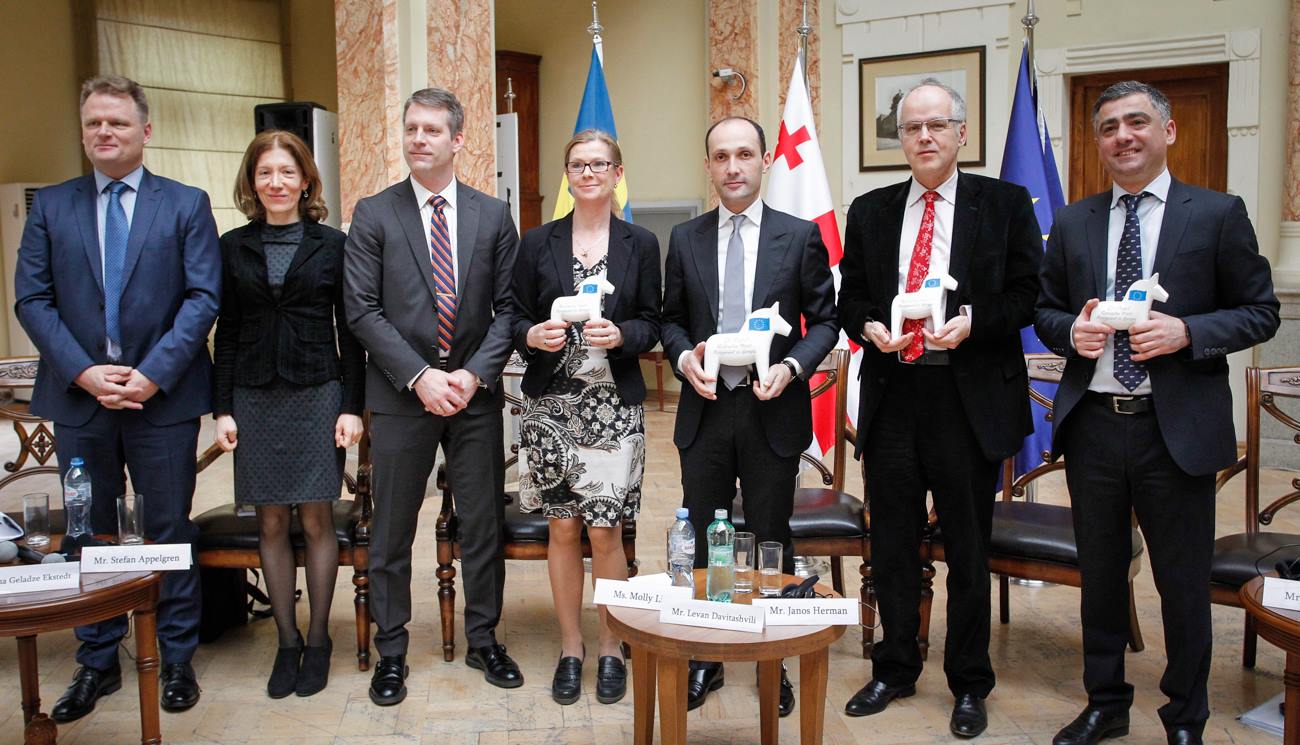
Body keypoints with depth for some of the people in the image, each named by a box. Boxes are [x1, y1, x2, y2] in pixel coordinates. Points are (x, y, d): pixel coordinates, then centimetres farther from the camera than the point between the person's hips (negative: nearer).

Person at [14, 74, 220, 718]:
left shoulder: (186, 204, 3)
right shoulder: (50, 206, 8)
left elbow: (202, 297, -5)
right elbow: (32, 299, 2)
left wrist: (154, 373, -15)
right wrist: (84, 372, -11)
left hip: (163, 396, -2)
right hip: (78, 396, 2)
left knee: (170, 530, 6)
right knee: (88, 533, 11)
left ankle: (177, 658, 20)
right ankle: (97, 662, 25)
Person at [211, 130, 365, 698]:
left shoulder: (332, 244, 2)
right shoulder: (234, 247, 7)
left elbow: (350, 331, 2)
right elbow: (226, 333, 8)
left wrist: (352, 406, -4)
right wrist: (223, 408, 2)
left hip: (318, 394, -2)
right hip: (255, 398, 2)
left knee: (316, 520, 3)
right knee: (271, 523, 6)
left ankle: (318, 639, 16)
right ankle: (287, 641, 18)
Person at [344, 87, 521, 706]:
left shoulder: (493, 215, 6)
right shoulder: (373, 214, 1)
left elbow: (508, 306, 4)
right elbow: (362, 310, -5)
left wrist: (475, 373, -10)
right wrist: (419, 376, -14)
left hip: (476, 396, 2)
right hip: (402, 396, -1)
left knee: (484, 526, 10)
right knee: (391, 534, 7)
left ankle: (483, 641, 26)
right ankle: (391, 652, 23)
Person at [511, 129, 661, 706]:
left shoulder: (640, 244, 6)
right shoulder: (537, 243, 6)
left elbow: (651, 324, 5)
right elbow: (516, 318, 7)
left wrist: (619, 334, -15)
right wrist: (533, 335, -15)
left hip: (614, 404, -1)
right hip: (551, 403, 1)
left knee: (605, 530, -1)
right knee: (562, 528, 6)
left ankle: (611, 649, 17)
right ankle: (570, 648, 21)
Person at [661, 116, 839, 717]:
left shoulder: (800, 236, -1)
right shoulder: (684, 239, 6)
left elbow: (824, 320, 1)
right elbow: (671, 320, 10)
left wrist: (792, 367, -15)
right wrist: (684, 357, -10)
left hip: (773, 412, -2)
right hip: (705, 409, 2)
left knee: (771, 542, 9)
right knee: (702, 541, 10)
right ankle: (703, 660, 26)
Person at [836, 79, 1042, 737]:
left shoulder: (1005, 204, 2)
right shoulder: (869, 211, 10)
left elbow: (1028, 293, -1)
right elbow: (850, 296, 13)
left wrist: (973, 321, -17)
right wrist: (870, 327, -8)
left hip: (969, 400, -2)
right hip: (891, 396, 3)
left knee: (968, 552, 8)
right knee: (891, 546, 12)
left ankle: (969, 684, 26)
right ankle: (895, 670, 30)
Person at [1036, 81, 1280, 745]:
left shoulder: (1218, 214, -1)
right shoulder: (1072, 222, 9)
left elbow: (1260, 311, -1)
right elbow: (1045, 310, 13)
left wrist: (1186, 333, -17)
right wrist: (1070, 331, -9)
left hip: (1178, 427, -3)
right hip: (1091, 423, 3)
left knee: (1184, 584, 9)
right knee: (1100, 574, 15)